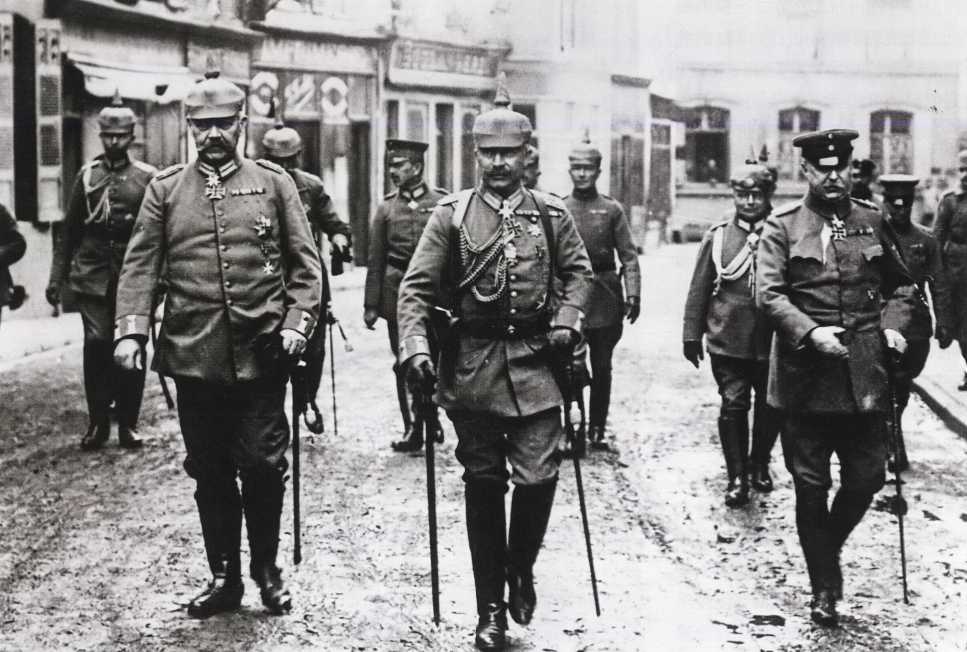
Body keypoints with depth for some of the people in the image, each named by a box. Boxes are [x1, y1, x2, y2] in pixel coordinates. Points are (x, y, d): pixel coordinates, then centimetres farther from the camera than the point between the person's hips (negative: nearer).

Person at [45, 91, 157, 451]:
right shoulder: (87, 175, 8)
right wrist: (57, 277, 7)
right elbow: (69, 231, 11)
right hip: (93, 277, 1)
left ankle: (128, 423, 13)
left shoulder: (148, 178, 2)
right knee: (97, 343, -7)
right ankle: (97, 422, 4)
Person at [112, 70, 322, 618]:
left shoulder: (274, 183, 5)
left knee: (264, 465, 3)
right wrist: (131, 329, -10)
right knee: (209, 471, 9)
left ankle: (266, 568, 22)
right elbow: (141, 265, 2)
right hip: (194, 356, 1)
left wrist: (298, 322, -9)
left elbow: (305, 263, 4)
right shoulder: (165, 189, 7)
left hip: (261, 354, -1)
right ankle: (224, 577, 23)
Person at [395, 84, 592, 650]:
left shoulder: (552, 213, 4)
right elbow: (418, 286, -4)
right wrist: (416, 347, -17)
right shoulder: (452, 214, 0)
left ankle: (521, 567, 24)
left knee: (538, 477, -7)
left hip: (534, 362, 0)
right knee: (483, 485, 7)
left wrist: (567, 320, -3)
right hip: (471, 365, 0)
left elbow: (578, 271, 15)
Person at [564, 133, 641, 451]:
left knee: (601, 367, 6)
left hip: (605, 297, 0)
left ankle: (597, 431, 16)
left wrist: (633, 295, -9)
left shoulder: (612, 209, 4)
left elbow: (628, 256, 0)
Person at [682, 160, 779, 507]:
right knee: (733, 406, -2)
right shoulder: (717, 236, 2)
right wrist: (691, 334, 5)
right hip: (727, 339, -1)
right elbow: (700, 288, 5)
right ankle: (737, 477, 8)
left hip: (772, 341, 1)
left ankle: (760, 464, 32)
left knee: (770, 406, 10)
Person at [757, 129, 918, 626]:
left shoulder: (873, 221, 9)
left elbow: (901, 286, 18)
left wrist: (894, 324, 0)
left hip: (863, 376, 3)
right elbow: (768, 293, -10)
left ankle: (829, 548, 35)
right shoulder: (781, 226, -1)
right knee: (811, 486, 5)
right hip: (806, 376, -3)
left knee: (867, 477, 5)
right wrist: (811, 333, -22)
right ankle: (824, 588, 19)